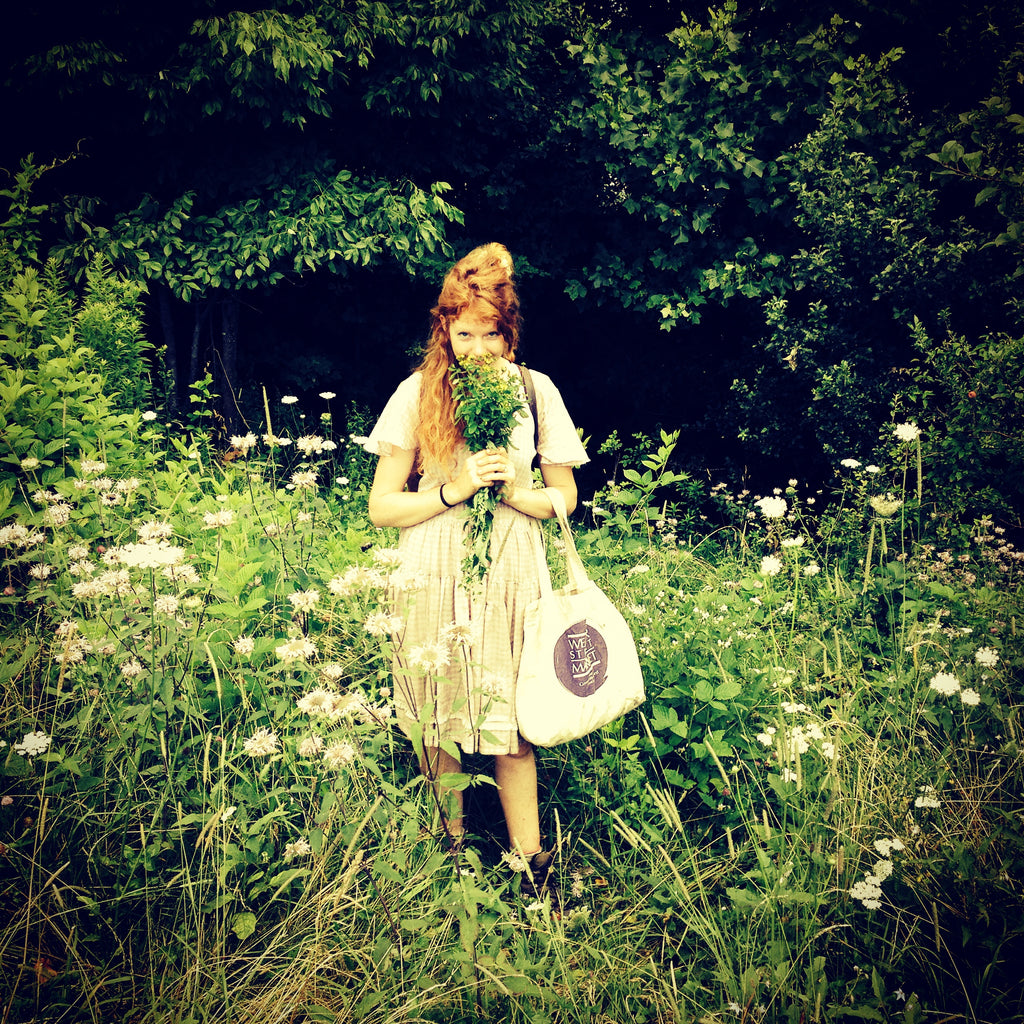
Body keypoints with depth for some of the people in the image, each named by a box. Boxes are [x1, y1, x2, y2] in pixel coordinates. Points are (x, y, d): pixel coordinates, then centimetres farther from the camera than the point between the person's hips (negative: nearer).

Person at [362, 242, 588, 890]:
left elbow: (565, 497, 9)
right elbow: (382, 508, -1)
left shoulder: (536, 391, 1)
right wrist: (455, 490, -15)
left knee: (511, 725, 1)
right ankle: (453, 843, 31)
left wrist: (513, 491, -11)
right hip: (435, 582, 0)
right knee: (439, 724, 10)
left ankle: (530, 860, 16)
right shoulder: (418, 394, -2)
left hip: (512, 579, 0)